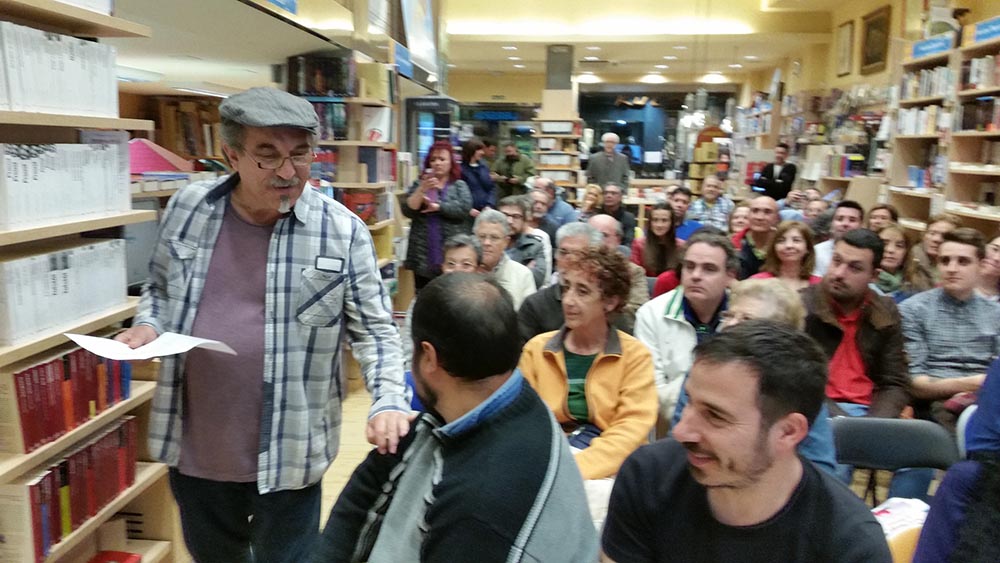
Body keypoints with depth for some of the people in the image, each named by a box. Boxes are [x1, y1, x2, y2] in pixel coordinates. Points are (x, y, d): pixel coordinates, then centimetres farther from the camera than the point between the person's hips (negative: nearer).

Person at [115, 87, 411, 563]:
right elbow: (160, 288, 14)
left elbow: (374, 330, -7)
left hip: (287, 451, -3)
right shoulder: (187, 208, -3)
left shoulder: (343, 231, -12)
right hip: (193, 444, 4)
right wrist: (148, 325, -6)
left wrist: (389, 400, -21)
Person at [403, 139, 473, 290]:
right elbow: (408, 211, -3)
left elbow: (465, 208, -11)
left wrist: (437, 206, -11)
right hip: (423, 255, 2)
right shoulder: (419, 184, 10)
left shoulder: (459, 186, 7)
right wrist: (422, 189, -15)